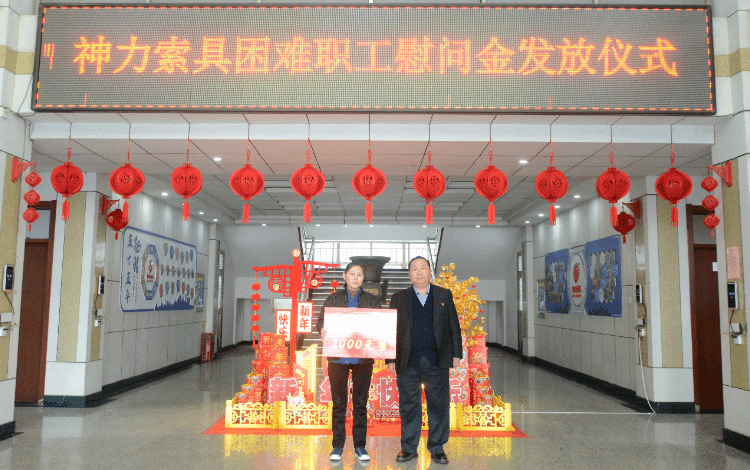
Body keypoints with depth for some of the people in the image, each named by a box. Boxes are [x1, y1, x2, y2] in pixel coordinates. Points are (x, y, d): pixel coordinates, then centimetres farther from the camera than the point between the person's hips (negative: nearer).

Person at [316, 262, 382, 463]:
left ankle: (360, 446, 15)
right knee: (339, 403, 5)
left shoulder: (372, 300, 8)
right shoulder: (333, 299, 8)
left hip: (363, 358, 0)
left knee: (360, 403, 5)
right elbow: (321, 320, 4)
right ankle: (337, 446, 15)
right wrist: (322, 329, -19)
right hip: (338, 357, 0)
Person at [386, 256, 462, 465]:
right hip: (407, 362, 0)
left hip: (437, 362, 0)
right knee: (409, 406, 7)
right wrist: (390, 358, 2)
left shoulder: (445, 295, 9)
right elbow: (391, 330, 7)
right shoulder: (399, 298, 8)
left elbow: (454, 326, 9)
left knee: (439, 406, 5)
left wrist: (456, 354, 4)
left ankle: (437, 449, 20)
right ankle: (408, 448, 21)